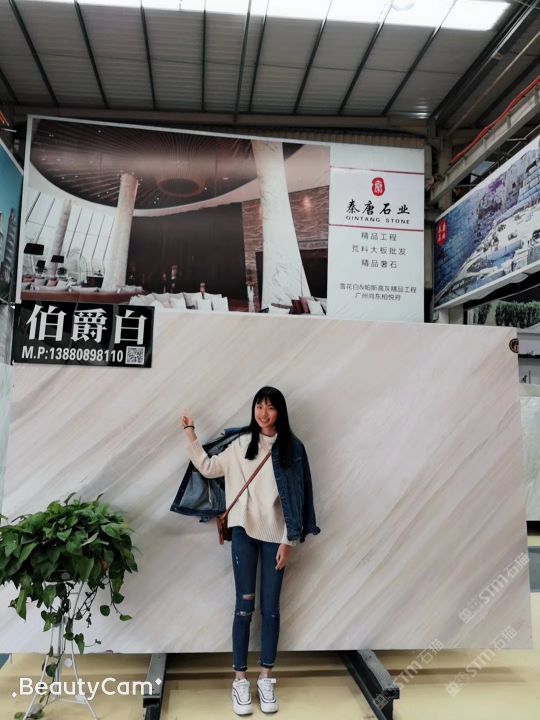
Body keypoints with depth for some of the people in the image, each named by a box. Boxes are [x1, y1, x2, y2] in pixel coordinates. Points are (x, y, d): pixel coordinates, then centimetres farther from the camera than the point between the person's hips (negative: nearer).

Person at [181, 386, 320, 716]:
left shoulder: (292, 448, -6)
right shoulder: (242, 444, 1)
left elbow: (295, 497, -5)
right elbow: (209, 468, 7)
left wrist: (289, 541, -6)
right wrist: (191, 437, -3)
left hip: (275, 536, -1)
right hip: (244, 532, 1)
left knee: (271, 607, 9)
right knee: (245, 605, 6)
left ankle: (266, 679, 25)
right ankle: (240, 679, 19)